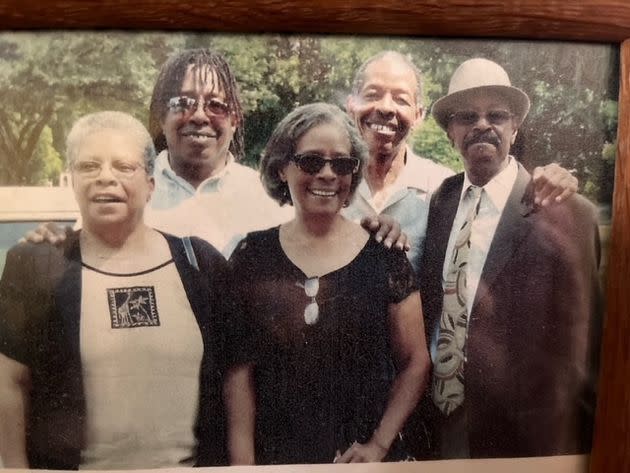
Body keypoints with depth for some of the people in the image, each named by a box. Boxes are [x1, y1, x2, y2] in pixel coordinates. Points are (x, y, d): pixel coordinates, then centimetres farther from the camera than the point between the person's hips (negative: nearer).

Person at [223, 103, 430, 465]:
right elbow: (240, 370, -4)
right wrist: (243, 462, -7)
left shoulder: (383, 255, -7)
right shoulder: (253, 256, -5)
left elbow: (415, 362, -2)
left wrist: (380, 444, -8)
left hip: (363, 458, 0)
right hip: (276, 457, 1)